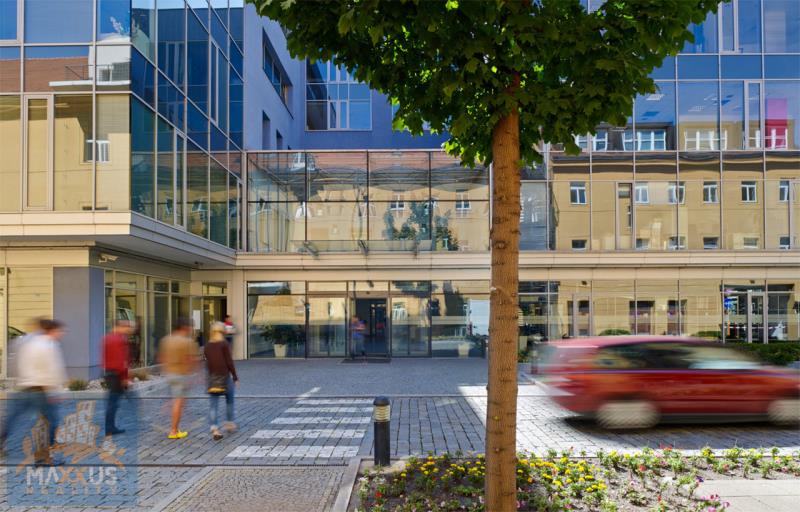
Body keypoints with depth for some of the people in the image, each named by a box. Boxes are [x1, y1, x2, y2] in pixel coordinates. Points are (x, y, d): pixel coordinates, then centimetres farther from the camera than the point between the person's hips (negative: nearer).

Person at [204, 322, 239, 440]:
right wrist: (235, 377, -3)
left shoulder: (207, 346, 8)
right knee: (229, 400, 16)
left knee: (213, 404, 2)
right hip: (224, 376, -4)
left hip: (212, 377, 4)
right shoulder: (224, 344, -7)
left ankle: (214, 429, -7)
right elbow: (229, 362, -10)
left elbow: (207, 363, 13)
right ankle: (229, 424, 22)